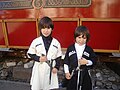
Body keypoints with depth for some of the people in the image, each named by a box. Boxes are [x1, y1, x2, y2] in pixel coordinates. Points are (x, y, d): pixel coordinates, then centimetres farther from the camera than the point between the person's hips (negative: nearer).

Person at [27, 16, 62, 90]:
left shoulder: (56, 42, -4)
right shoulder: (35, 41, -7)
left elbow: (58, 57, 2)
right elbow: (30, 54, 1)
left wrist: (57, 67, -8)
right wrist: (38, 58, -15)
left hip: (50, 69, 1)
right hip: (39, 69, 0)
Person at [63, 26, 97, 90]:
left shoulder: (89, 49, -2)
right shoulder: (70, 48, -2)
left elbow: (94, 61, 1)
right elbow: (66, 62, 2)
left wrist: (87, 62, -17)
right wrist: (66, 72, -4)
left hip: (85, 76, 0)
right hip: (72, 75, 0)